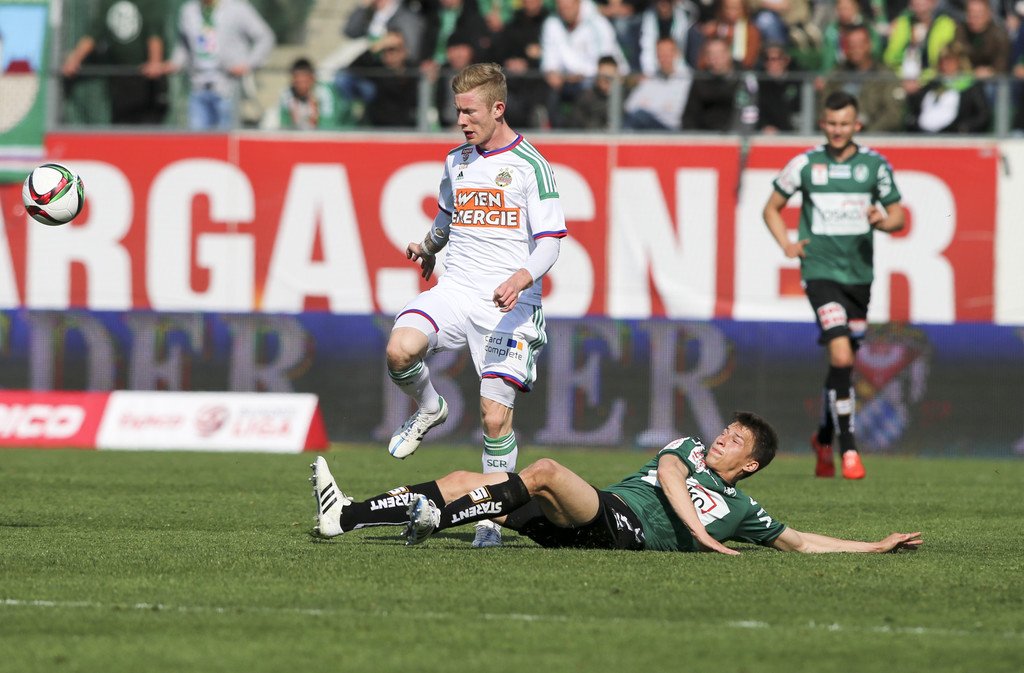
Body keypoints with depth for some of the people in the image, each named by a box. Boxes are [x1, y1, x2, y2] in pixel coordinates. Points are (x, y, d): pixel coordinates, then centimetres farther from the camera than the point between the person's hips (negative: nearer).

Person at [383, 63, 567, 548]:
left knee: (495, 414, -10)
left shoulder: (530, 166, -4)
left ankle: (493, 518, 4)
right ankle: (428, 409, 6)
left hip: (509, 305, -4)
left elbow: (550, 240, -8)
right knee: (400, 349, -26)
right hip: (456, 289, 4)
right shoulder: (456, 162, 14)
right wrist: (428, 246, 24)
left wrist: (522, 277, -24)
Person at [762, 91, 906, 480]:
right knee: (841, 356, -19)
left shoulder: (875, 164, 3)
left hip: (860, 272, 3)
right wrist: (787, 246, -5)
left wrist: (883, 221, -13)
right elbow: (772, 208, 12)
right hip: (821, 271, -3)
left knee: (844, 363, 12)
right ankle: (848, 449, -17)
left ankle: (824, 439, 34)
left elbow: (898, 216, 10)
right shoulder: (804, 164, -1)